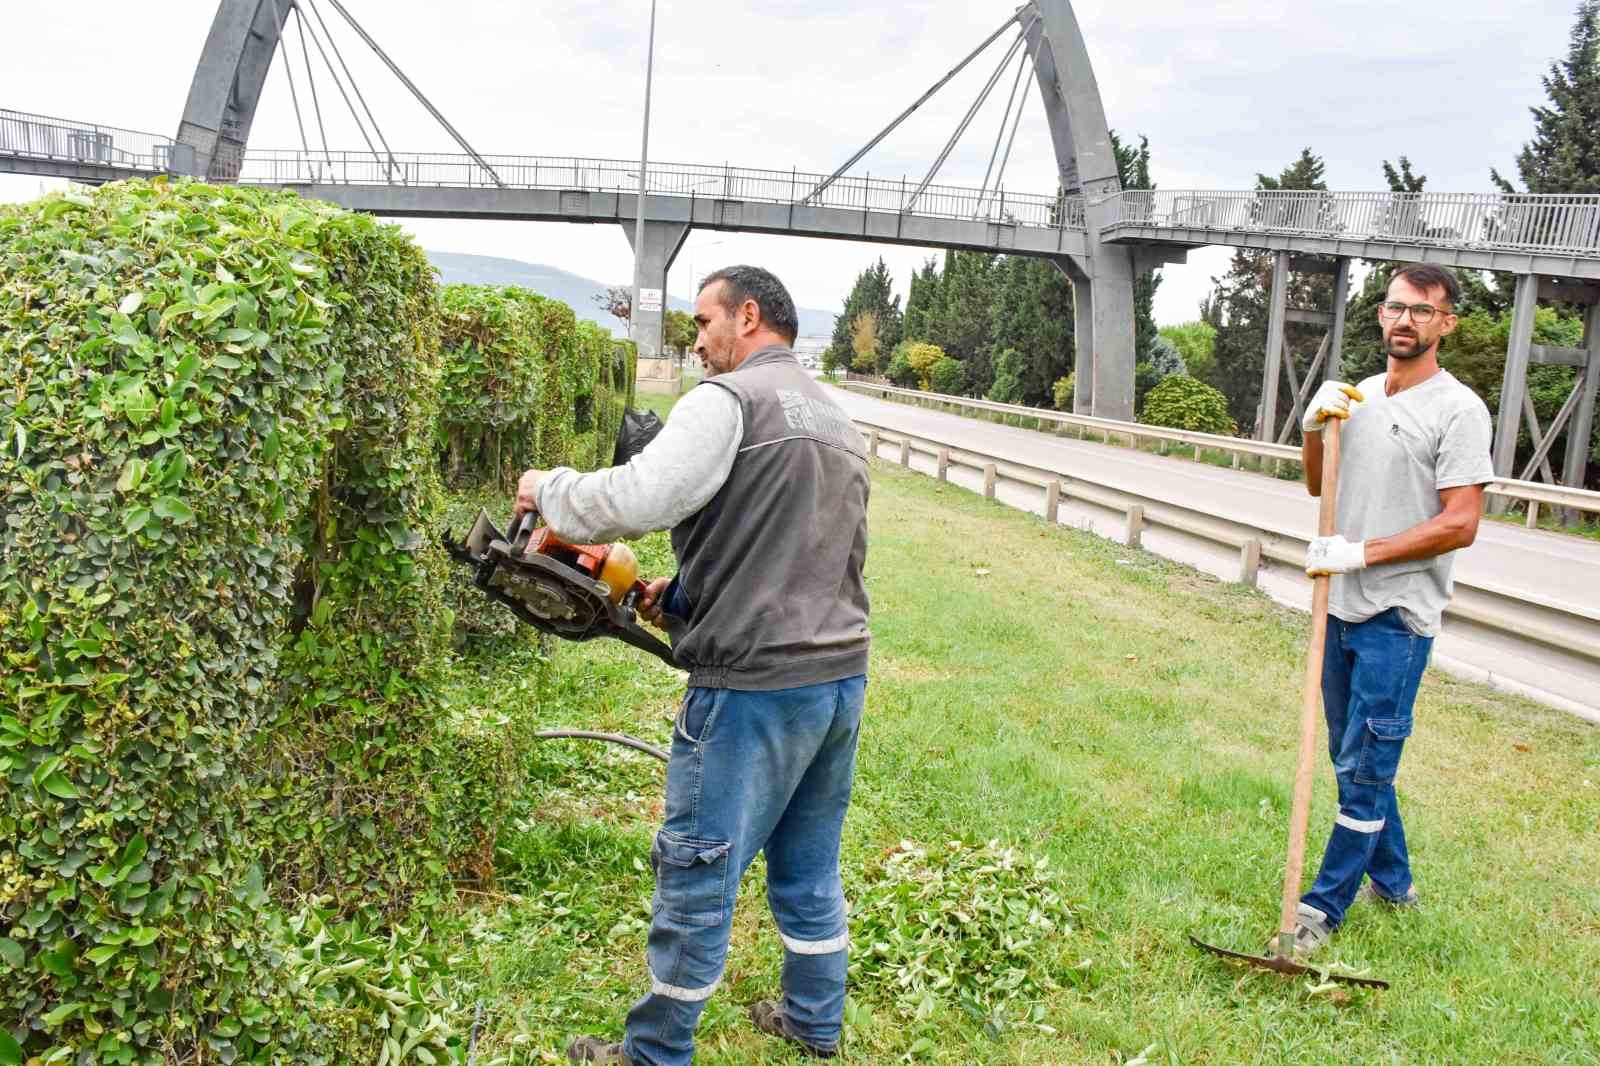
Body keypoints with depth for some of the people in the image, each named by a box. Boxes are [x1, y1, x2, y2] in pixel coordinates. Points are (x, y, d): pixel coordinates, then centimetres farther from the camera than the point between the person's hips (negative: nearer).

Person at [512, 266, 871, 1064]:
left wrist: (549, 490, -5)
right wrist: (688, 595, 16)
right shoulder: (838, 423, 17)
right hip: (842, 677, 8)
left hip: (754, 689, -8)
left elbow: (637, 499, -23)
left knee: (697, 877, 6)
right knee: (809, 870, 22)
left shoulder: (729, 399, -11)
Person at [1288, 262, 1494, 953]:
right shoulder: (1357, 396, 10)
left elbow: (1460, 525, -17)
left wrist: (1361, 552, -19)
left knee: (1366, 768, -3)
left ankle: (1324, 907, 6)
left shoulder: (1458, 410, -11)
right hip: (1342, 605, 7)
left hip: (1398, 616, -7)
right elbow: (1318, 486, 19)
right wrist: (1314, 427, 1)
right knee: (1353, 758, 16)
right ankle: (1392, 881, 33)